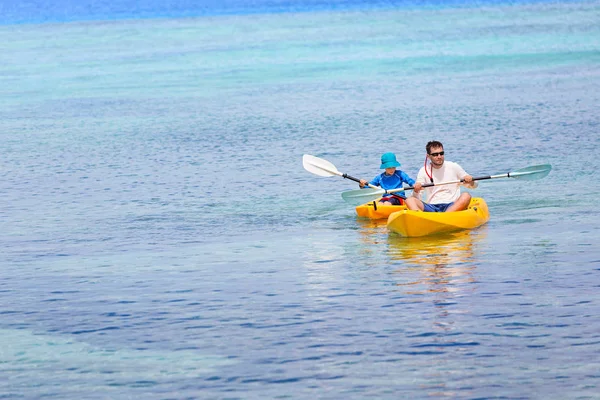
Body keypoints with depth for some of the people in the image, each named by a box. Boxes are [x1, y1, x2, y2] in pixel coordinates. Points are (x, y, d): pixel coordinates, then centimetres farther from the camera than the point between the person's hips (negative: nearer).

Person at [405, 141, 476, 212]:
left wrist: (470, 182, -10)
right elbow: (416, 198, 3)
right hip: (430, 207, 0)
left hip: (451, 207, 0)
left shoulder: (453, 167, 8)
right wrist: (416, 191, -20)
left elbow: (474, 185, 13)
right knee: (409, 200, -23)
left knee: (466, 196, -28)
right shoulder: (424, 171, 7)